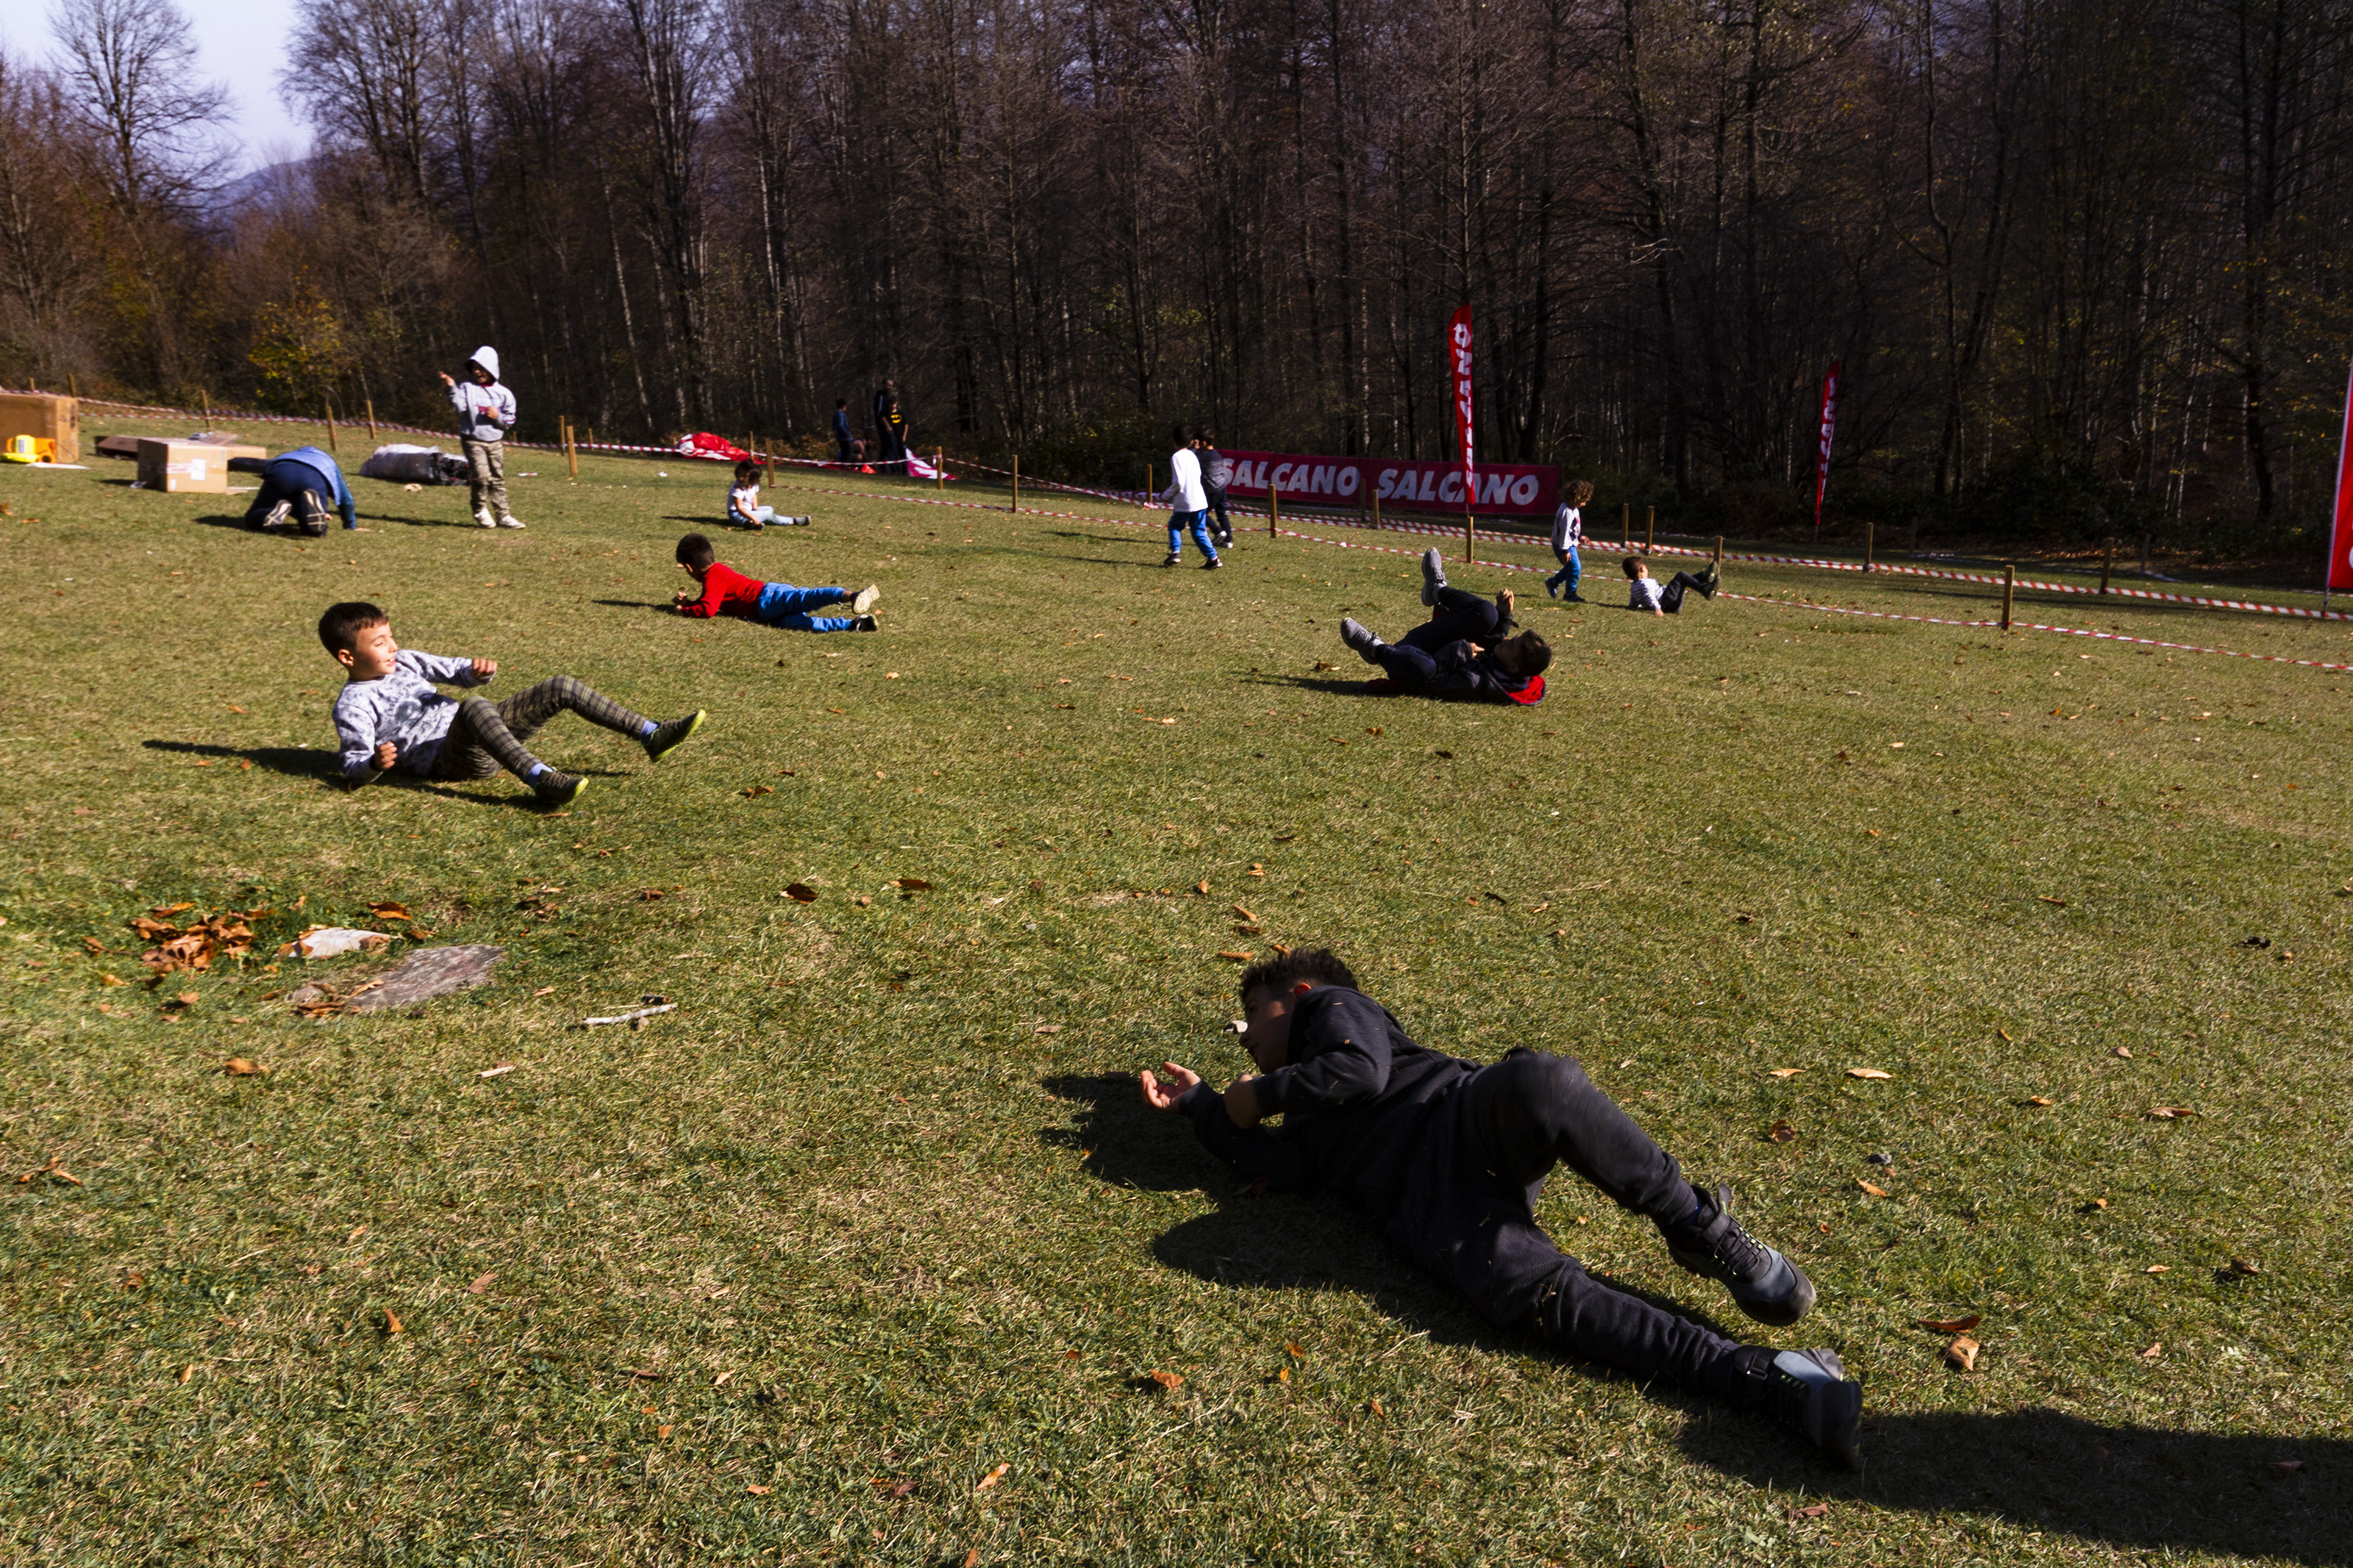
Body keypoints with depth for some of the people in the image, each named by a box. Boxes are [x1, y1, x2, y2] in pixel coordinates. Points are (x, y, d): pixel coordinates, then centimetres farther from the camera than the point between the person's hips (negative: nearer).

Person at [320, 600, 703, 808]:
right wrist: (375, 764, -33)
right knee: (474, 707, -41)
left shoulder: (404, 661, 17)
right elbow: (353, 768, -9)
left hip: (484, 740, 8)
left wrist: (478, 670, -2)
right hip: (451, 759, -8)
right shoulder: (353, 704, -4)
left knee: (562, 687, 0)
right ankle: (540, 779, -55)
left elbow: (453, 671, 22)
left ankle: (651, 735, -2)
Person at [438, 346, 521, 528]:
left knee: (498, 479, 7)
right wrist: (452, 387, -29)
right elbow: (459, 406, -17)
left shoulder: (503, 393, 6)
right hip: (473, 441, -3)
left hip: (496, 442, 3)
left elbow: (510, 421, 9)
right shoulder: (467, 387, 0)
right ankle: (480, 510, 5)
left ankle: (503, 516, 13)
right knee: (482, 476, -17)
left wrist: (498, 417, -10)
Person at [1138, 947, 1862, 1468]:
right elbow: (1277, 1166, 17)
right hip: (1430, 1208, 4)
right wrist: (1200, 1102, 26)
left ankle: (1696, 1227, -22)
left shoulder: (1331, 1006, 23)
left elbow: (1365, 1072, 2)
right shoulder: (1306, 1120, 39)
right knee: (1531, 1291, -28)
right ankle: (1770, 1380, -33)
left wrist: (1263, 1093, 12)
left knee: (1538, 1084, -40)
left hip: (1466, 1120, -4)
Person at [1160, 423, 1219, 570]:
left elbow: (1178, 482, -17)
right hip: (1200, 501, 6)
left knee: (1174, 526, 14)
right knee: (1199, 531, 10)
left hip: (1184, 503, -6)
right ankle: (1213, 558, 1)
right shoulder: (1192, 456, 12)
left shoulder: (1176, 457, -11)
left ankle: (1175, 552, 0)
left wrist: (1166, 495, -2)